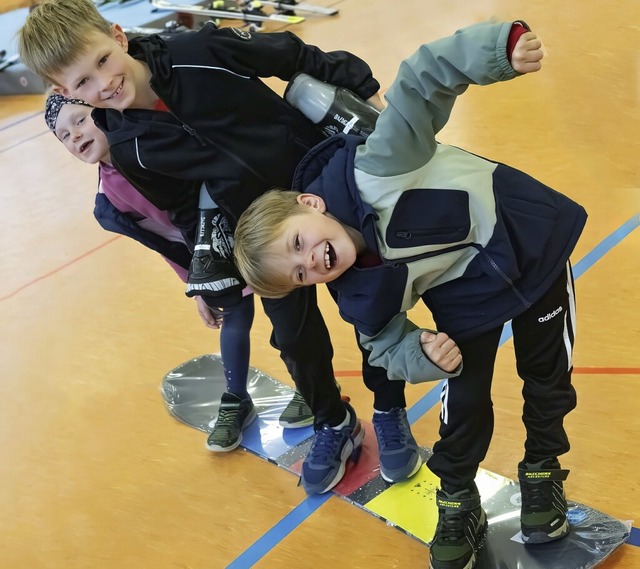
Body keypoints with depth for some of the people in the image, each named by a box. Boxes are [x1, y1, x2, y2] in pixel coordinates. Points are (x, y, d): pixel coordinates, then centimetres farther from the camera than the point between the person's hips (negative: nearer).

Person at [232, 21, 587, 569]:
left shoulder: (370, 169, -36)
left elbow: (423, 82, -39)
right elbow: (389, 347, -6)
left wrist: (504, 46, -53)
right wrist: (425, 354, -29)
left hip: (530, 242, -2)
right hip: (466, 297, 2)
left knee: (547, 376, 15)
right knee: (465, 401, 3)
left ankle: (542, 472, 41)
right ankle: (459, 508, 27)